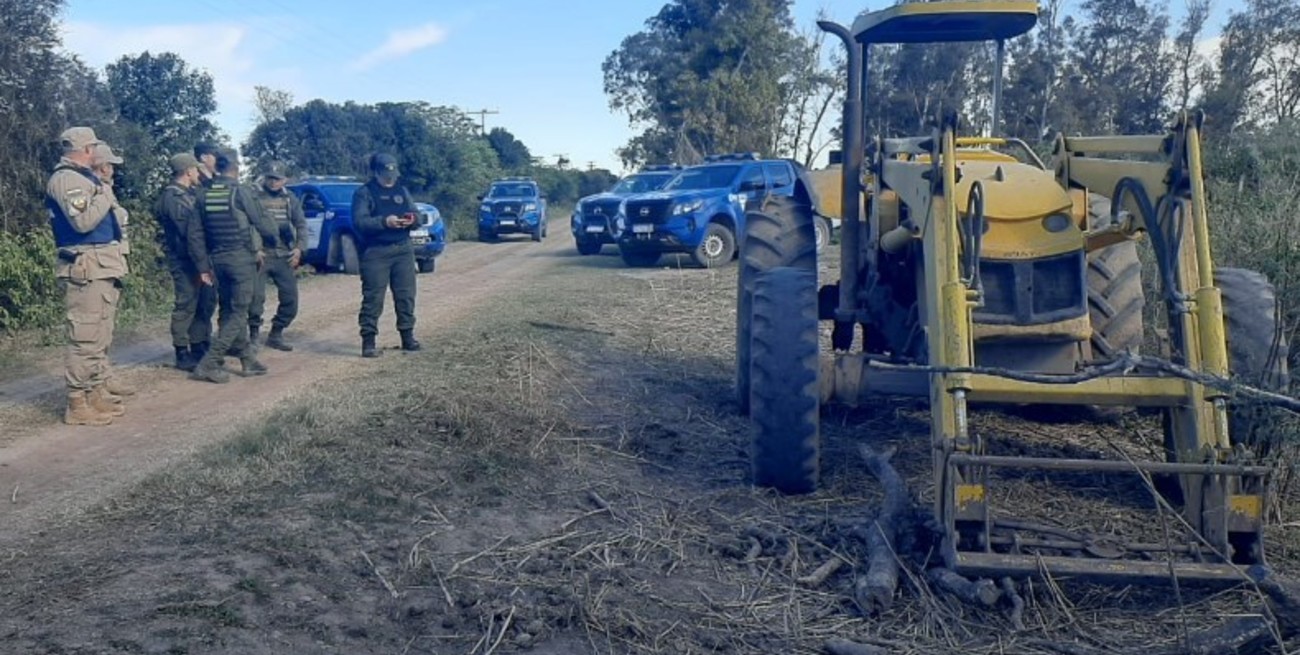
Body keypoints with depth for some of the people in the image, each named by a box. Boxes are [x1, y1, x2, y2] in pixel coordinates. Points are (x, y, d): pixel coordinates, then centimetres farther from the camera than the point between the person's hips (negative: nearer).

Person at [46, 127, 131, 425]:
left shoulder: (83, 177, 19)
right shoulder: (65, 179, -11)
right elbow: (83, 221, -22)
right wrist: (106, 197, -10)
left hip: (102, 267, 11)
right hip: (86, 269, -11)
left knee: (100, 336, 16)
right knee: (86, 337, -10)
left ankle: (98, 392, 25)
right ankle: (78, 404, -6)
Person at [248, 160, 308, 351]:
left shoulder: (291, 199, 12)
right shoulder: (254, 197, -1)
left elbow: (301, 224, 13)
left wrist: (299, 248, 0)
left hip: (284, 257, 4)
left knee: (290, 298, 4)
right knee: (256, 296, -10)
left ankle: (276, 335, 20)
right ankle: (253, 335, 7)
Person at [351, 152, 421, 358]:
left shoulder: (402, 191, 17)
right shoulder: (364, 193, 0)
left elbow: (415, 214, 15)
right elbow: (359, 221, -11)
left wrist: (412, 220, -9)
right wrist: (385, 222, -23)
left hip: (403, 250, 5)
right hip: (376, 253, -5)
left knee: (406, 296, 6)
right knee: (373, 298, -6)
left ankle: (408, 337, 17)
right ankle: (368, 342, -2)